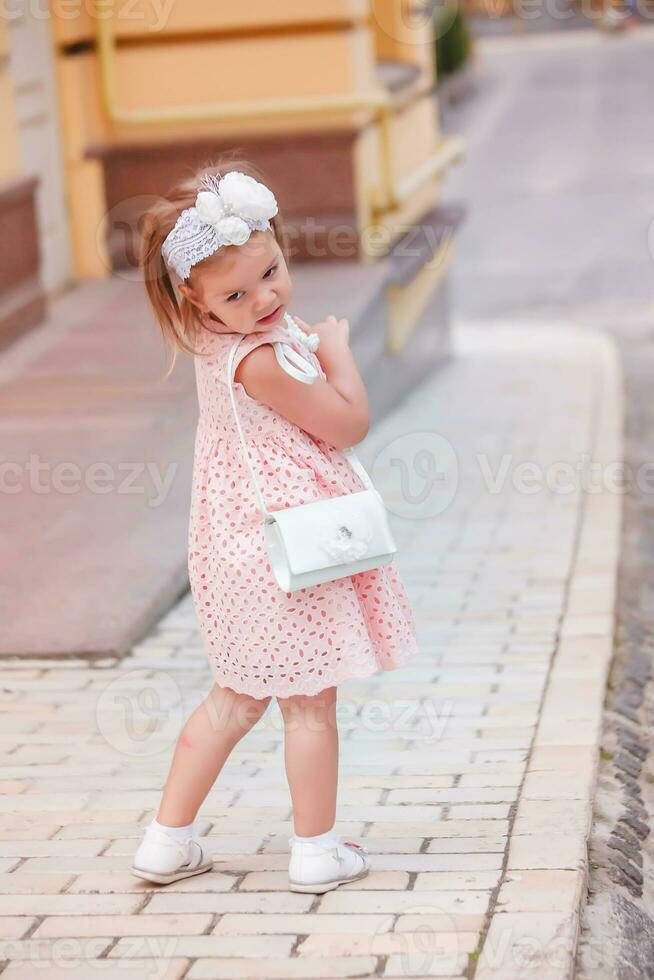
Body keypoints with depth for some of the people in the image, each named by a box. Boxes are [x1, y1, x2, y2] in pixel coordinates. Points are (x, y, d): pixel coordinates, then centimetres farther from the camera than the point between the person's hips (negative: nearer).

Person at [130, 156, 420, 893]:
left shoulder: (216, 338, 2)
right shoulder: (260, 360, -26)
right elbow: (350, 423, -17)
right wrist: (336, 349, -7)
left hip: (243, 544, 10)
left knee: (235, 697, 19)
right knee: (310, 701, 6)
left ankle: (167, 840, 23)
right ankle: (316, 852, 17)